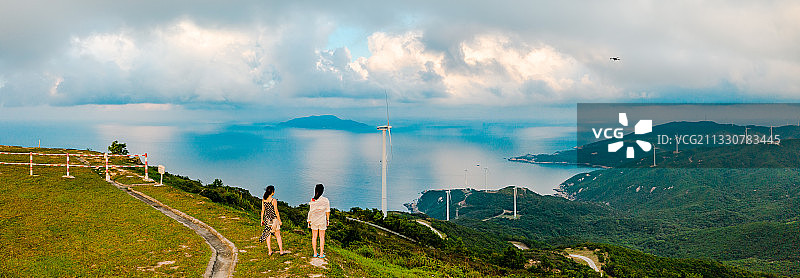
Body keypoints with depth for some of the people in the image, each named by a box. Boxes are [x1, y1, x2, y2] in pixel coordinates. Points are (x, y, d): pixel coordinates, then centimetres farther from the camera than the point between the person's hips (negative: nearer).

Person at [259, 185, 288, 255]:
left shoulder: (263, 200, 0)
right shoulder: (274, 200, -15)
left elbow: (262, 211, 4)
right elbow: (276, 211, -13)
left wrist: (262, 220, 12)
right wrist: (280, 220, -5)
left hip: (266, 219, 5)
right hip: (274, 219, -5)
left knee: (268, 235, 11)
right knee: (278, 235, 4)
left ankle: (270, 251, 13)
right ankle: (281, 251, 8)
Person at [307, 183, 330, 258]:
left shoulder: (312, 201, -7)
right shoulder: (326, 200, -7)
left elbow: (310, 212, -4)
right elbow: (328, 211, -2)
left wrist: (309, 221, 5)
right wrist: (327, 220, 11)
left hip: (314, 221, 1)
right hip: (322, 220, -1)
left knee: (314, 237, 9)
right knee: (322, 237, 6)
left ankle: (315, 253, 13)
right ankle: (321, 254, 8)